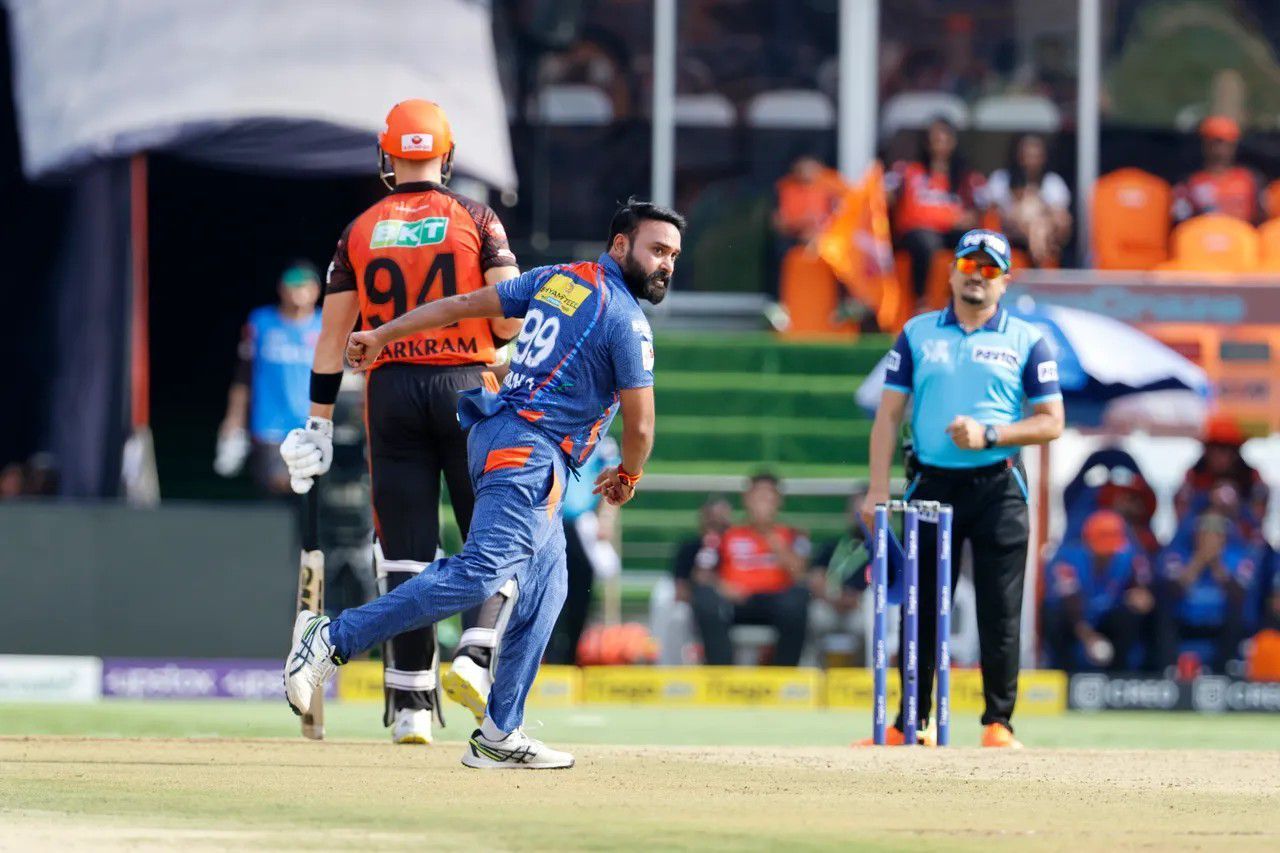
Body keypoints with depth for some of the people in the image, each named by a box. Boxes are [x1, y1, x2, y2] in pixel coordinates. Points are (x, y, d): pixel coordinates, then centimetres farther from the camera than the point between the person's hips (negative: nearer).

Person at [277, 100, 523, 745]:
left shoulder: (360, 232, 7)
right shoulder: (476, 220, 0)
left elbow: (332, 335, 7)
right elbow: (512, 316, -9)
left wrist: (319, 425, 11)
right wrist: (496, 339, 13)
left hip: (391, 390, 2)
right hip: (466, 386, -2)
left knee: (405, 552, 3)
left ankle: (411, 705, 1)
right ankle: (474, 656, -17)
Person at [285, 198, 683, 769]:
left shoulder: (556, 279, 17)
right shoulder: (626, 320, -7)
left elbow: (464, 304, 17)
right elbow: (639, 425, -5)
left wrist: (382, 336, 22)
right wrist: (627, 476, 15)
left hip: (494, 436, 10)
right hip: (530, 451, -10)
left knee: (544, 587, 12)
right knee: (481, 572, -22)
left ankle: (499, 737, 8)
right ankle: (334, 640, -30)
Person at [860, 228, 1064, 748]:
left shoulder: (1026, 341, 4)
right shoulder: (917, 333, 10)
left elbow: (1051, 422, 1)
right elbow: (889, 415, 7)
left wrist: (988, 434, -13)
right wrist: (878, 488, -3)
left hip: (997, 487, -2)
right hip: (932, 485, 2)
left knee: (1000, 612, -5)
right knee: (920, 609, 4)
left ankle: (999, 724, 0)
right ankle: (910, 724, 10)